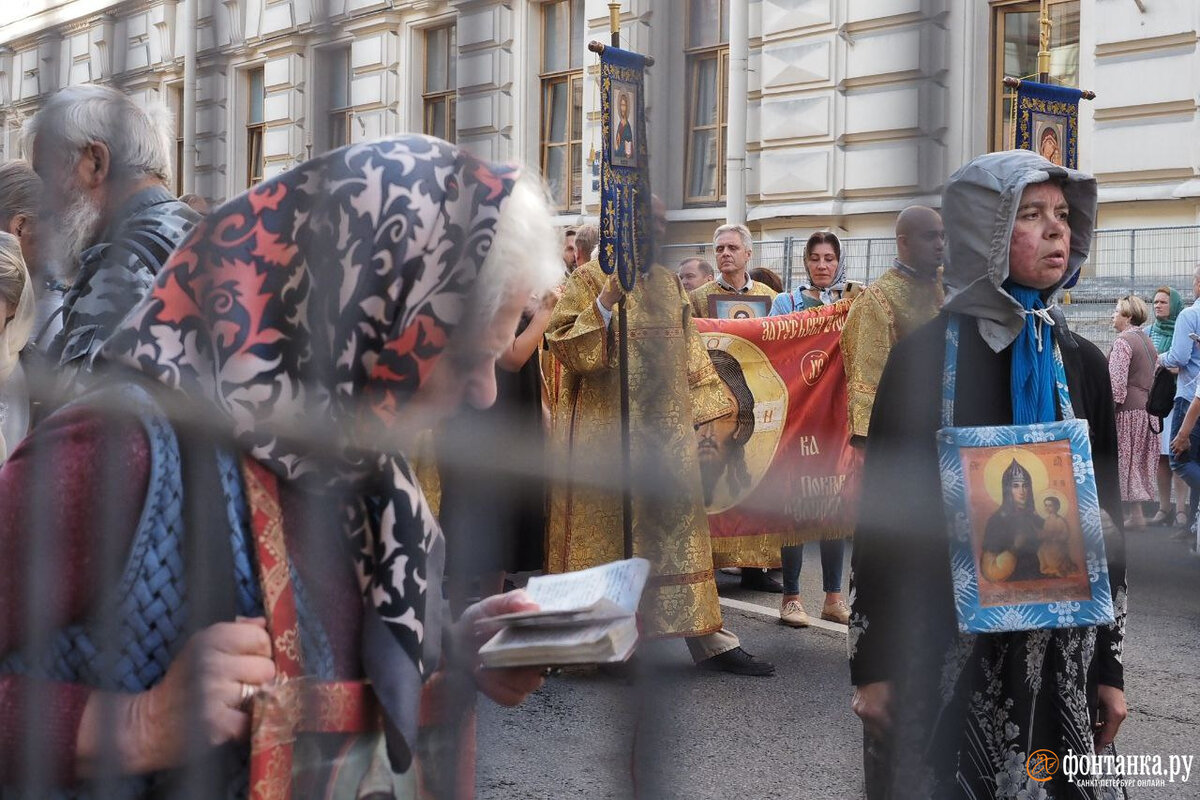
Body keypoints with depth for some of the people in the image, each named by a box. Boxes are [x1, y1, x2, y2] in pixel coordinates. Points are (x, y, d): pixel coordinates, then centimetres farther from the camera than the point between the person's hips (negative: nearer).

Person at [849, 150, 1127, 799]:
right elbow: (881, 511, -5)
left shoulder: (1083, 364, 4)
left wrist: (1110, 665, 8)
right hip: (941, 648, -3)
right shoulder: (921, 358, -7)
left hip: (1060, 645, 3)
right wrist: (870, 665, -6)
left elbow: (1107, 519, 8)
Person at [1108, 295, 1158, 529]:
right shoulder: (1147, 340, 14)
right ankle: (1138, 510, 17)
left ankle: (1135, 514, -2)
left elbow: (1116, 382, -19)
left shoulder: (1123, 341, -14)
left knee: (1127, 461, -3)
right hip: (1147, 408, 9)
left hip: (1129, 410, -9)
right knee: (1141, 461, 12)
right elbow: (1155, 374, 18)